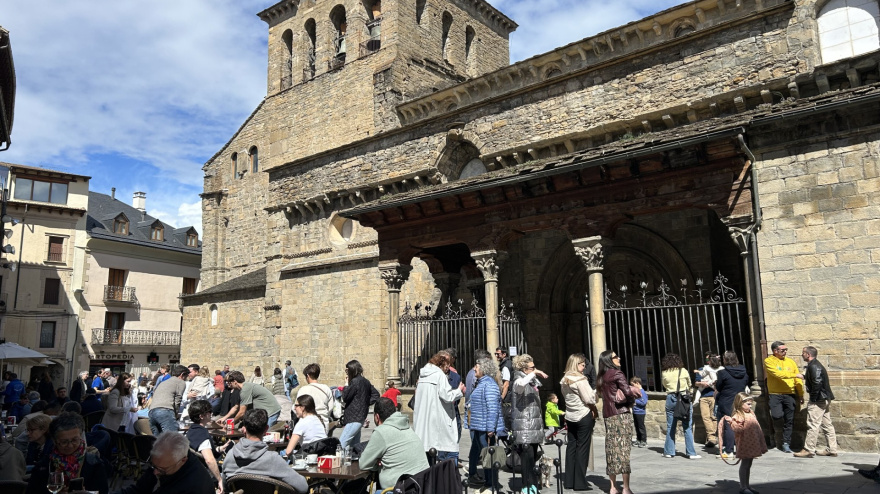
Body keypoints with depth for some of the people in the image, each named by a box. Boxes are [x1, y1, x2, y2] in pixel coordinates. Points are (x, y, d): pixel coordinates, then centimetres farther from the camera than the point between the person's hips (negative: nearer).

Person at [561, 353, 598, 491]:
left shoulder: (564, 380, 8)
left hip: (570, 417, 7)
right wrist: (594, 409, 3)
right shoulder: (580, 379, -15)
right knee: (582, 447, -1)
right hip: (584, 416, -7)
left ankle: (569, 480, 15)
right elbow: (589, 400, -16)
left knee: (571, 446, 11)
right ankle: (580, 482, 2)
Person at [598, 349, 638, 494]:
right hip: (621, 413, -6)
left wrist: (631, 391, 10)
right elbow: (628, 392, -17)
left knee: (611, 449, 7)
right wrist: (634, 393, 6)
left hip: (608, 415, 6)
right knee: (623, 448, -4)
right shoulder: (617, 374, -7)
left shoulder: (601, 378, 14)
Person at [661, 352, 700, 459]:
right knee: (687, 427, 2)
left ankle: (669, 452, 14)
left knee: (670, 427, 9)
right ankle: (691, 453, 3)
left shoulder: (664, 374, 2)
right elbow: (689, 385, 13)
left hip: (670, 399, 1)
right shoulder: (683, 371, 0)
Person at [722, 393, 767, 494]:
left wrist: (761, 444, 22)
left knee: (748, 465, 15)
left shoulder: (751, 413, 13)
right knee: (744, 464, -2)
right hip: (745, 445, -8)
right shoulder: (738, 416, -15)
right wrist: (731, 422, -41)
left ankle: (747, 485, 24)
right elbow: (738, 429, -25)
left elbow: (758, 429, 20)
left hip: (753, 444, 8)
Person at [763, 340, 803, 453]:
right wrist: (794, 375, -18)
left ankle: (786, 443, 15)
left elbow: (798, 381, 13)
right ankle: (776, 430, 13)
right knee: (777, 416, -19)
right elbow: (777, 373, -17)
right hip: (775, 394, -4)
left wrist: (801, 395, 9)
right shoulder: (769, 361, -1)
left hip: (790, 394, 4)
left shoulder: (790, 362, 12)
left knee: (789, 420, 4)